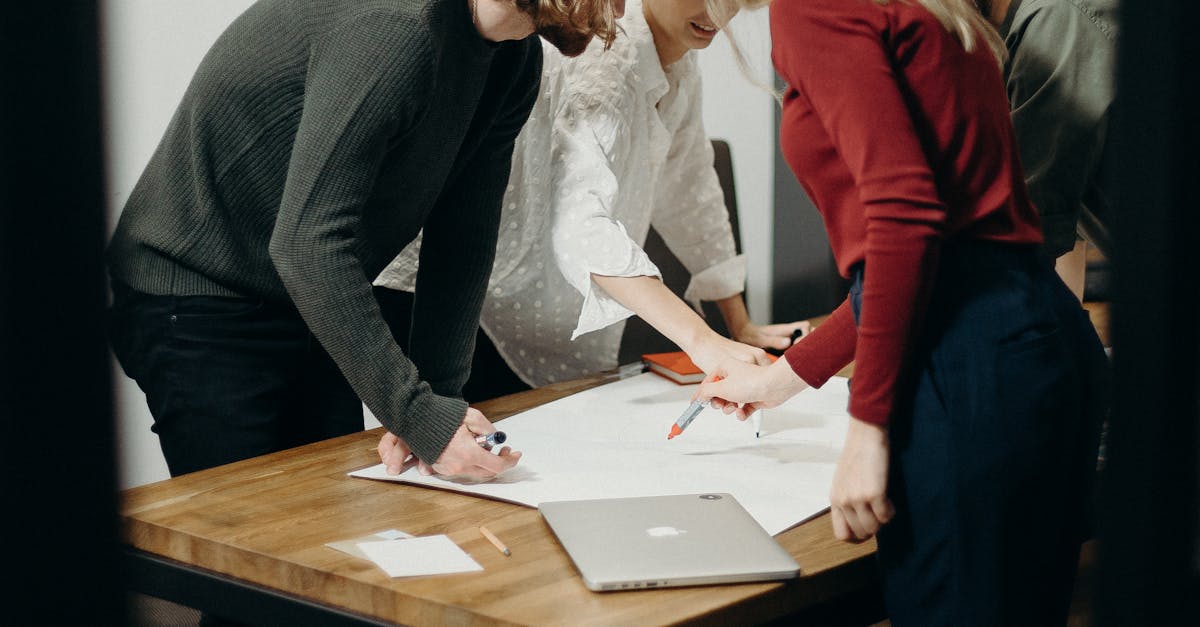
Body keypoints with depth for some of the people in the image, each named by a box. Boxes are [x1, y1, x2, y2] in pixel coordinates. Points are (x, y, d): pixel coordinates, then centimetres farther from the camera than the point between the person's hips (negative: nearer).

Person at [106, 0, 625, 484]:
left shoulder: (517, 59, -1)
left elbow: (462, 235, 1)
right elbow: (306, 243, -34)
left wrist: (438, 400, -8)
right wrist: (418, 415, -34)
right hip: (197, 301, -8)